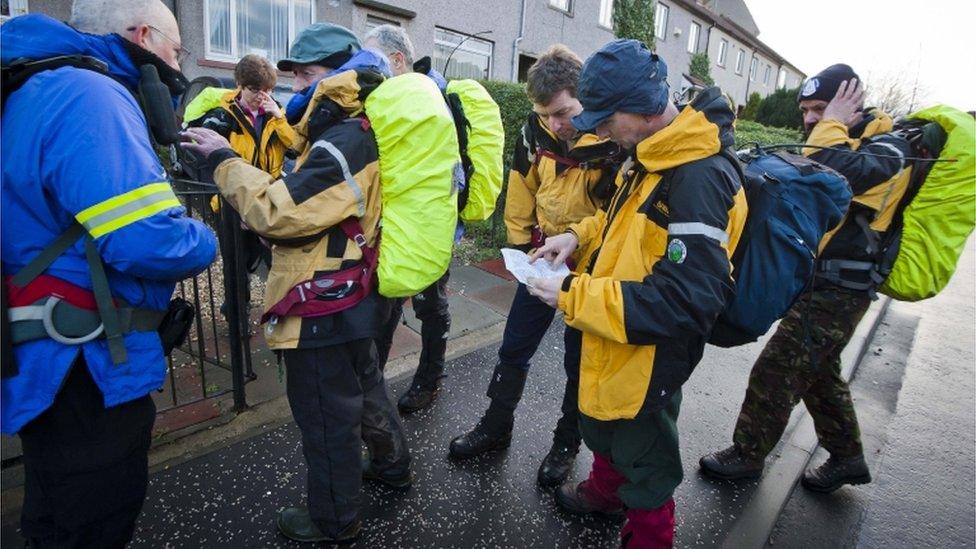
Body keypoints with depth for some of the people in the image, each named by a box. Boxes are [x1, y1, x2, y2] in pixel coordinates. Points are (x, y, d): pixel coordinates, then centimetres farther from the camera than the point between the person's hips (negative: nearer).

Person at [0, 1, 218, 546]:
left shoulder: (44, 88, 13)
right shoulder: (89, 96, -21)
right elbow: (148, 241, -31)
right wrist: (205, 242, -10)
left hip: (60, 360, 10)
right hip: (87, 369, -10)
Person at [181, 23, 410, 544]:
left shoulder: (345, 141, -22)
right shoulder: (361, 130, 11)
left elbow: (278, 211, -26)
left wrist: (225, 159, -16)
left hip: (325, 306, -10)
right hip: (355, 298, 10)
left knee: (326, 415, 6)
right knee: (363, 385, 26)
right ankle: (393, 465, 46)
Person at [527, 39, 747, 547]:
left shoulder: (700, 179, -30)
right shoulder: (649, 155, 0)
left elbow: (685, 299, -32)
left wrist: (572, 296, -29)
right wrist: (579, 237, -1)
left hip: (649, 357, -9)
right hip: (611, 342, 9)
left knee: (643, 462, 14)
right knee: (604, 427, 31)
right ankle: (604, 492, 58)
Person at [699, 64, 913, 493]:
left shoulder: (887, 147, -13)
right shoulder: (836, 143, 13)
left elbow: (839, 175, -34)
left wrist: (833, 127, -19)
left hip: (838, 289, -9)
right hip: (817, 281, 9)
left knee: (776, 373, -4)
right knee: (818, 372, 19)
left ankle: (747, 455, 13)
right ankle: (847, 458, 36)